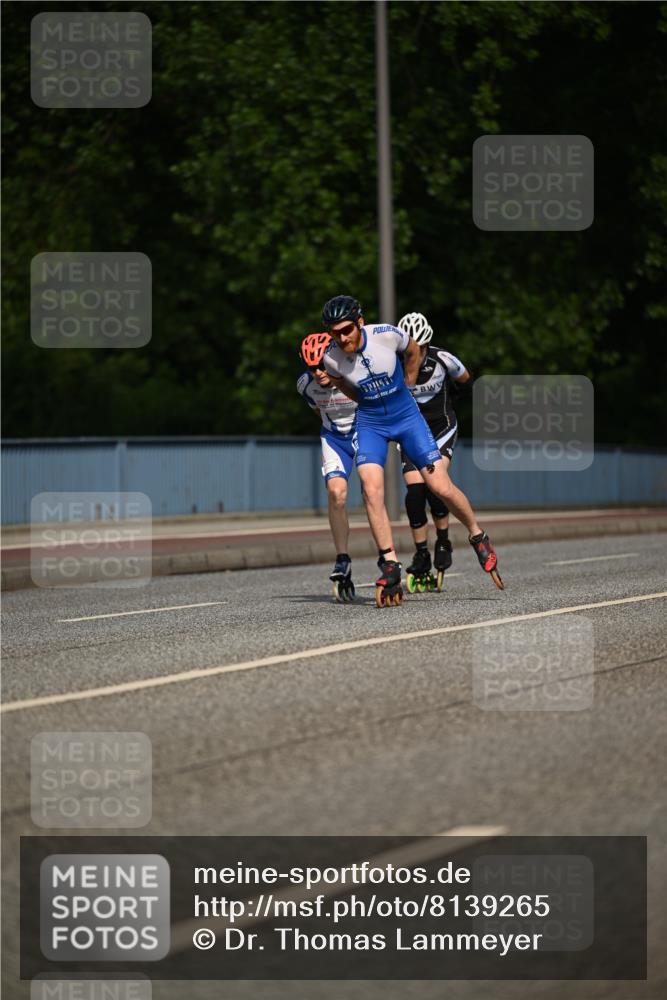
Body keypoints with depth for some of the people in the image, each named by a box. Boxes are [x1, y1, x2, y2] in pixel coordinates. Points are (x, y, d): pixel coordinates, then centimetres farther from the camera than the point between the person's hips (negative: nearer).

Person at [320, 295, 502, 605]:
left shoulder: (387, 335, -20)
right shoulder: (331, 359, -16)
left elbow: (413, 351, 4)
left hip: (407, 417, 0)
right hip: (370, 424, 0)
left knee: (441, 487, -4)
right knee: (372, 489, -20)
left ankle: (477, 536, 22)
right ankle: (390, 566, -13)